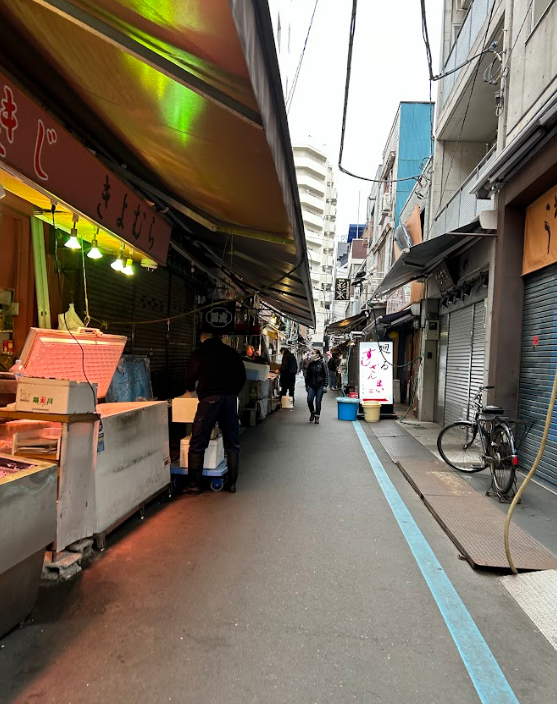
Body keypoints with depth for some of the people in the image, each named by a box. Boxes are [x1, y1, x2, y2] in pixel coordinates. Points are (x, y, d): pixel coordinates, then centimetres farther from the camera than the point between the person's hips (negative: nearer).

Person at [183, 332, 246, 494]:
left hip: (209, 398, -3)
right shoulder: (231, 352, 15)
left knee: (198, 443, 2)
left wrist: (190, 389, 34)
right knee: (232, 443, 11)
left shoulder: (199, 353, 8)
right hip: (230, 398, 3)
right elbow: (242, 376, 15)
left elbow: (190, 378, 12)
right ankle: (232, 483, 14)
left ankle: (194, 484, 2)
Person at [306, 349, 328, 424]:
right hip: (312, 385, 3)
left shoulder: (322, 363, -4)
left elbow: (325, 375, -4)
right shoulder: (311, 364, 7)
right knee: (309, 400, -10)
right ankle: (312, 412, 16)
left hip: (320, 386, -3)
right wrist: (307, 385, 11)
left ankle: (317, 416, 14)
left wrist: (325, 385, -9)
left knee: (318, 402, 1)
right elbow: (307, 375, 13)